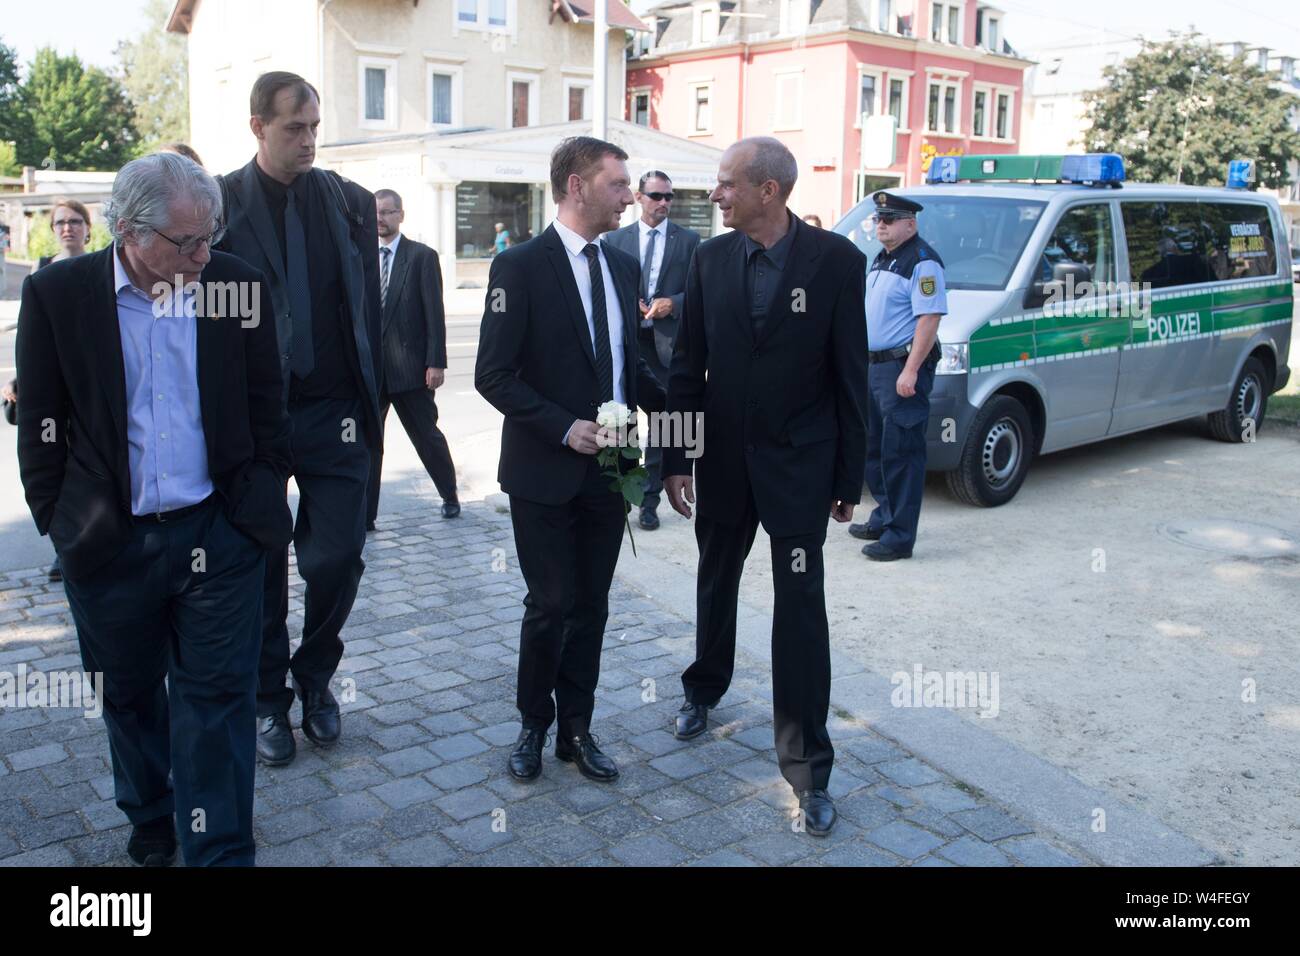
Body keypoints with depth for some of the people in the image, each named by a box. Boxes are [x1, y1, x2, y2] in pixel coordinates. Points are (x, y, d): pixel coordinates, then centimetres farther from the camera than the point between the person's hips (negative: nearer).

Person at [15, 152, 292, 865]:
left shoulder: (237, 285, -3)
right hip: (109, 540, 1)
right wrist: (60, 523, 0)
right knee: (130, 696, 19)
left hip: (218, 537, 0)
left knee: (218, 700, 3)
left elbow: (265, 405, 5)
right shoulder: (56, 293, -5)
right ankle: (149, 821, 43)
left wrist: (263, 501, 4)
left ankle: (219, 852, 15)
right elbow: (40, 426, 1)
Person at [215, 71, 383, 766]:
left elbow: (368, 304, 8)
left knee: (337, 557, 2)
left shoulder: (350, 202, 6)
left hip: (334, 415, 2)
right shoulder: (219, 204, -2)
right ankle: (269, 697, 27)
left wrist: (369, 396, 3)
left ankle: (316, 676, 27)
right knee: (261, 565, 9)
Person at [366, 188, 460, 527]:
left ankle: (450, 496, 31)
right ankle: (364, 515, 11)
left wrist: (436, 362, -12)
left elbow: (434, 313, -6)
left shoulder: (422, 256, -2)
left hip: (408, 368, -3)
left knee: (427, 436, 9)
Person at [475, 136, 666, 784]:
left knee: (590, 607, 12)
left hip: (607, 467, 6)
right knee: (550, 606, 4)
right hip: (545, 471, -5)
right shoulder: (520, 266, -10)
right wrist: (564, 427, -21)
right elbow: (493, 375, -13)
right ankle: (533, 725, 26)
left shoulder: (622, 266, 9)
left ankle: (575, 729, 27)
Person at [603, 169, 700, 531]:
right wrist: (628, 305, -11)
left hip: (667, 343, -1)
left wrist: (673, 303, -14)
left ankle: (650, 500, 15)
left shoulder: (688, 240, 3)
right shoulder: (616, 239, 7)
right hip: (625, 340, 1)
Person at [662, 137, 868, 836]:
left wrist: (849, 478, -5)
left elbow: (851, 376, -7)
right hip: (723, 461, 4)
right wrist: (676, 458, 0)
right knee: (715, 585, 19)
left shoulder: (835, 260, -10)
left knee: (800, 610, -2)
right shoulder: (710, 258, -1)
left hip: (799, 465, -3)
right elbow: (687, 366, 2)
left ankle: (807, 768, 9)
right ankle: (704, 691, 45)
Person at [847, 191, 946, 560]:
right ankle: (884, 517, 30)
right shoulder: (881, 259, 17)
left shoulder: (922, 262, -13)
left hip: (903, 368, -10)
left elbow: (929, 319, -20)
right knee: (872, 447, 16)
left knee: (900, 452, -7)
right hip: (874, 364, 10)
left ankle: (899, 536, -3)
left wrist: (911, 371, -25)